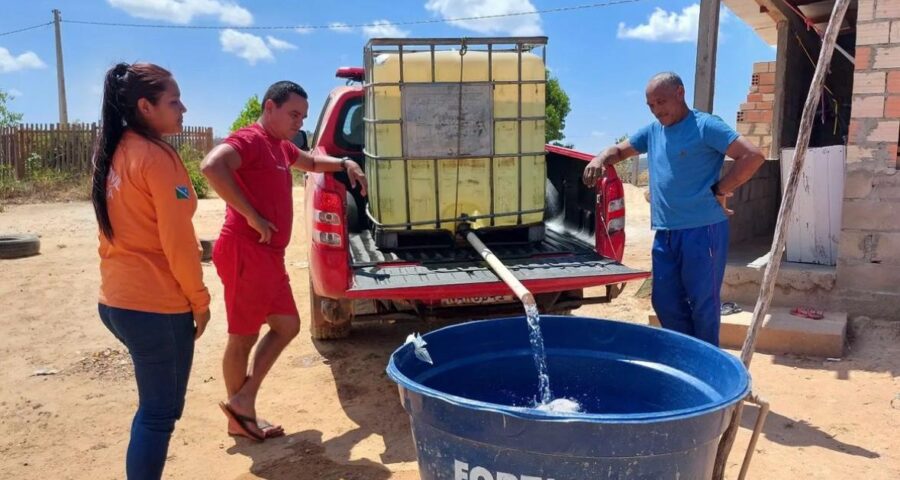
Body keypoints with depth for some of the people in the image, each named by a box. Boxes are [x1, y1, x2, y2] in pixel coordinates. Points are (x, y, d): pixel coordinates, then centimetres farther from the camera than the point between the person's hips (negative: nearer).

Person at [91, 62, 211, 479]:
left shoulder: (114, 154, 10)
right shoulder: (158, 157, -16)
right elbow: (177, 241, -17)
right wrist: (199, 300, -7)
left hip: (117, 299, 9)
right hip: (156, 304, -9)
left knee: (153, 406, 22)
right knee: (161, 412, 5)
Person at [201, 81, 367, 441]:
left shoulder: (281, 147, 19)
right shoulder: (249, 139, -11)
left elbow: (311, 162, 39)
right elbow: (211, 166, -30)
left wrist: (345, 164, 21)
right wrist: (251, 216, -27)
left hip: (268, 254, 10)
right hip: (245, 252, -10)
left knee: (287, 326, 12)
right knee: (243, 336, 0)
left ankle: (243, 404, 20)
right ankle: (239, 417, 15)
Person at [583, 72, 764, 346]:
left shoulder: (705, 126, -8)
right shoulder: (652, 131, 13)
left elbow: (753, 156, -13)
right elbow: (619, 150, 26)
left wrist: (720, 191, -12)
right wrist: (601, 159, 4)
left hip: (702, 230, -7)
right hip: (665, 233, 7)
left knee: (703, 302, 2)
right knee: (665, 301, 12)